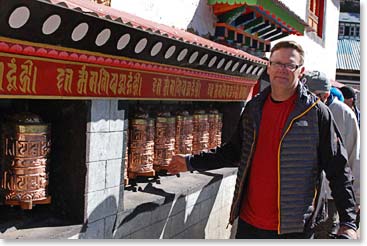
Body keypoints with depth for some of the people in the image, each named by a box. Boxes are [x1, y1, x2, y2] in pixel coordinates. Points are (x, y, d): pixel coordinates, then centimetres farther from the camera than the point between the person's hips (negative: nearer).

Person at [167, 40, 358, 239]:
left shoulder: (317, 113, -8)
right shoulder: (253, 108, 6)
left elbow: (338, 170, -6)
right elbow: (235, 151, 15)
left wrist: (348, 222, -10)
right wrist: (192, 162, 11)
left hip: (295, 227, -4)